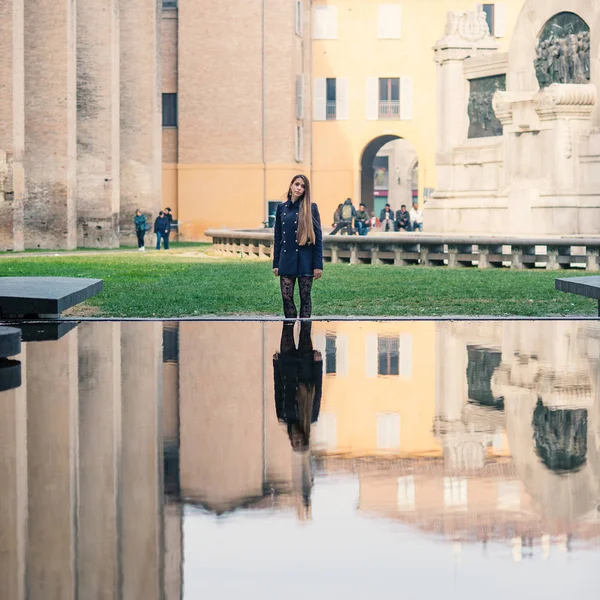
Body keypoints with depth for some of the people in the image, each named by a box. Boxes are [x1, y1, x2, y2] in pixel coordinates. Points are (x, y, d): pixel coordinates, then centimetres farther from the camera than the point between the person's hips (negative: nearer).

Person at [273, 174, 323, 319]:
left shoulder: (311, 208, -2)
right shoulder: (282, 208, 9)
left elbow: (318, 237, -4)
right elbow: (277, 237, 12)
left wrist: (318, 265, -9)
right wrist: (276, 263, 8)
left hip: (305, 260, -3)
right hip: (287, 260, 3)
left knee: (305, 298, 2)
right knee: (286, 297, 0)